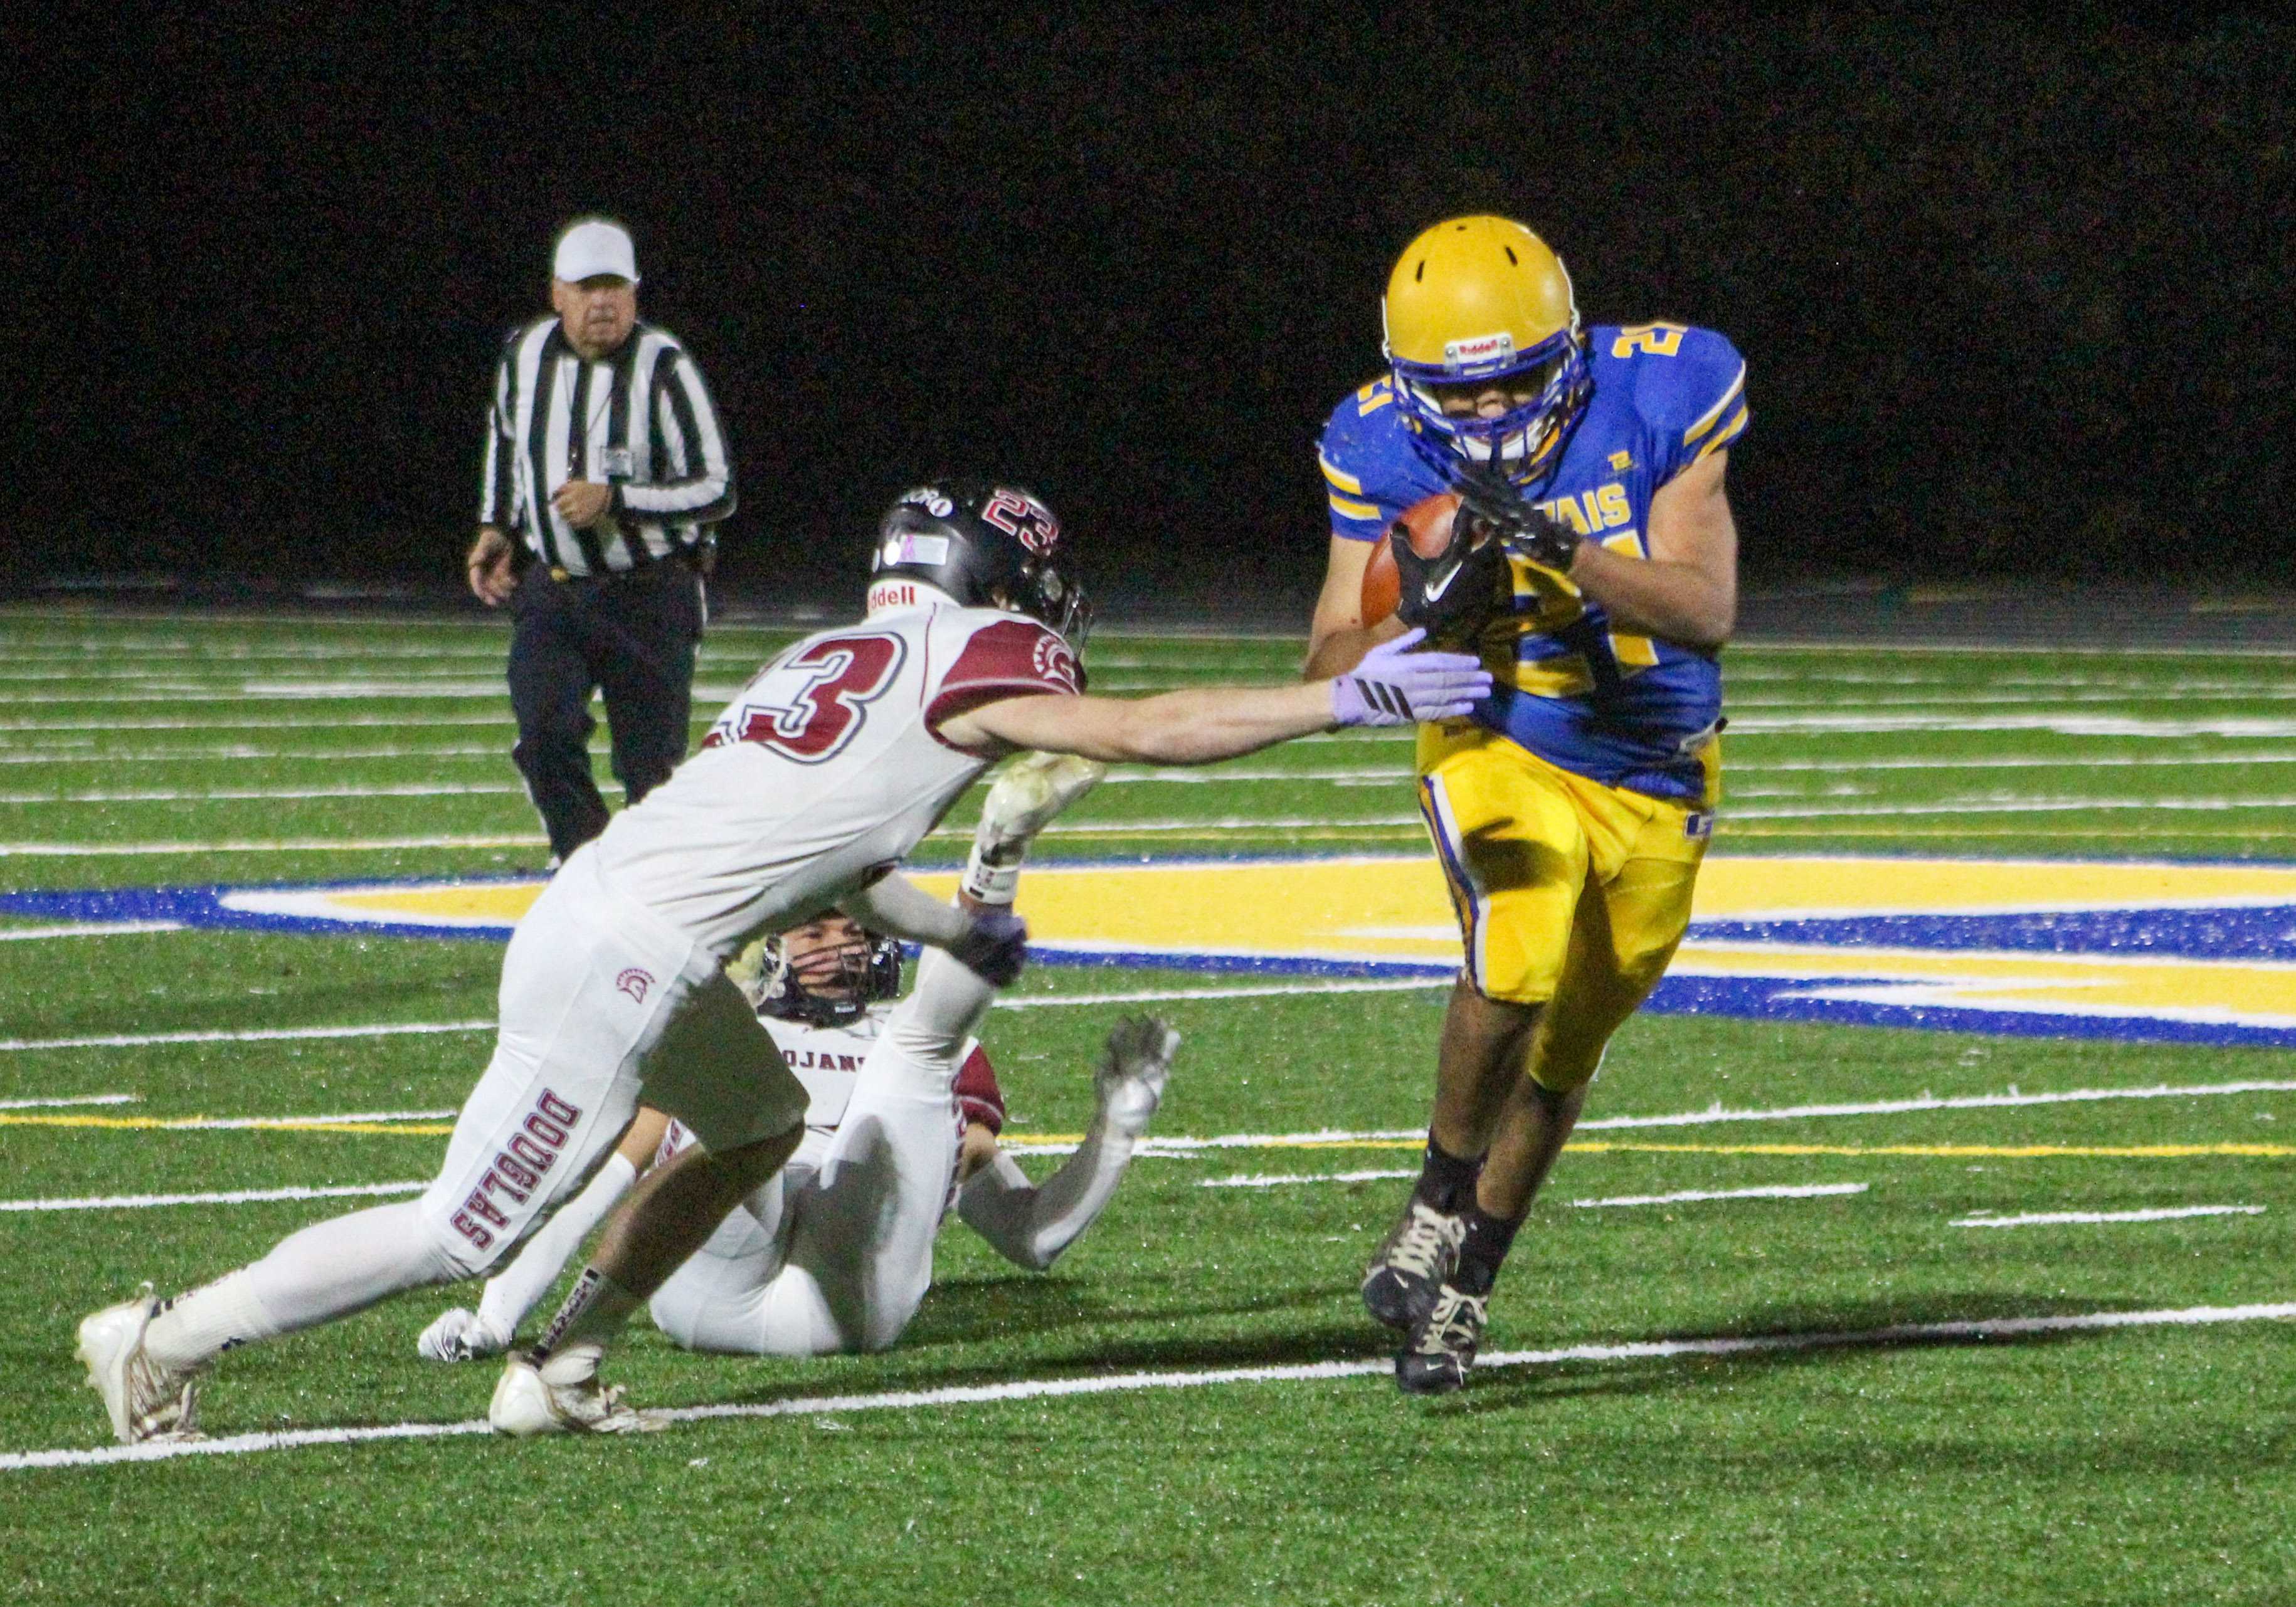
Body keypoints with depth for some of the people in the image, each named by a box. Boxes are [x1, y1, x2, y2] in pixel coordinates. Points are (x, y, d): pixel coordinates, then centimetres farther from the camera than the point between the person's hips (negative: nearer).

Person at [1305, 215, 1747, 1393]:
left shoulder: (1656, 400, -19)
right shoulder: (1385, 451, -15)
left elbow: (1706, 612, -25)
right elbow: (1330, 665, -12)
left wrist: (1560, 552, -40)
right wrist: (1419, 618, -35)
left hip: (1653, 776, 2)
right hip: (1499, 751, -2)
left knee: (1564, 1050, 11)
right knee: (1518, 958, -30)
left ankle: (1463, 1294, 31)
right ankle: (1438, 1211, -9)